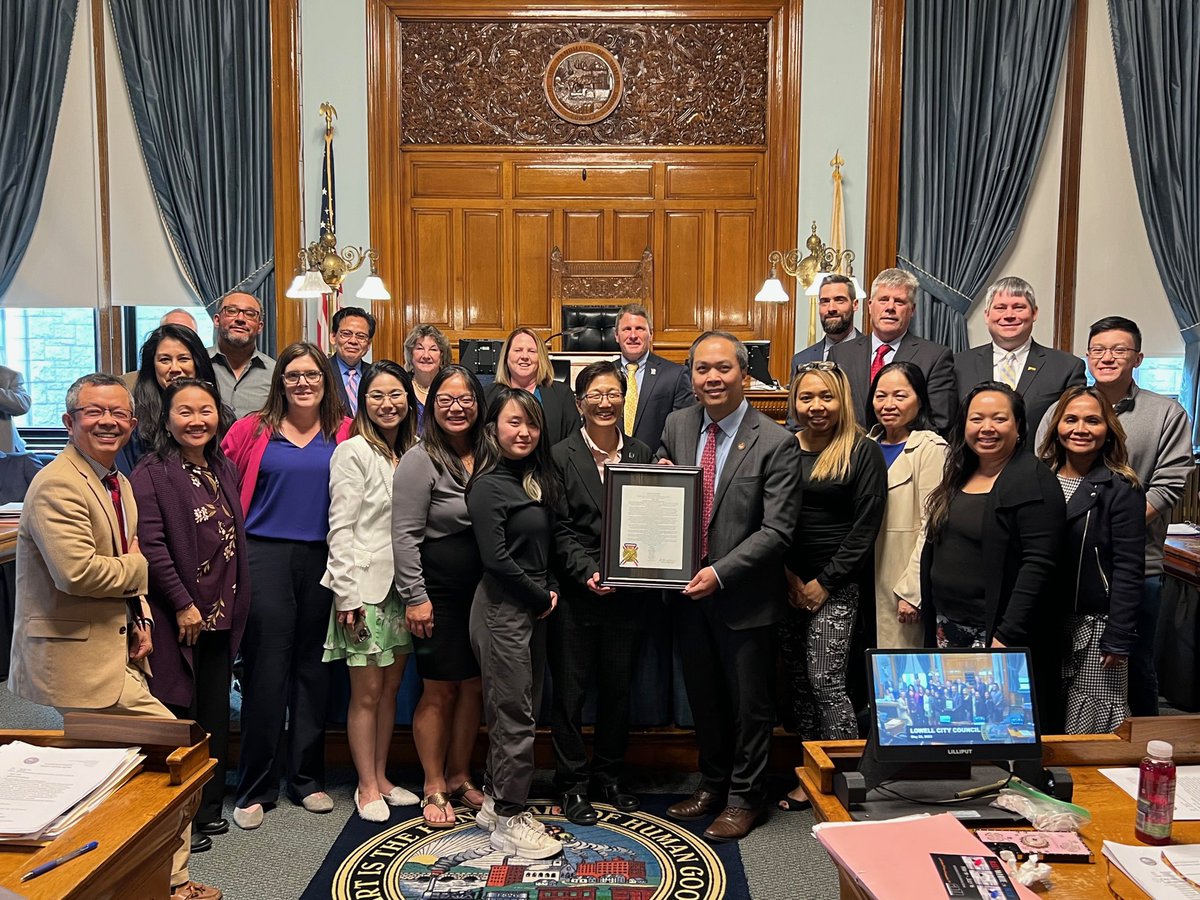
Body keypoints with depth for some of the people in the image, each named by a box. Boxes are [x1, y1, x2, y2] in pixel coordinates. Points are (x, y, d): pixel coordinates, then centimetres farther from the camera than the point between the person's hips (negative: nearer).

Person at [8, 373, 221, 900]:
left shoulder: (119, 484, 14)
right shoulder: (57, 485, -17)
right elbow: (76, 571, -29)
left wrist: (142, 621, 6)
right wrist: (135, 566, -11)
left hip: (114, 655, 9)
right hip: (77, 663, -9)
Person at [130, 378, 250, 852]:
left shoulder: (225, 471, 12)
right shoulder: (152, 474, -9)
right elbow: (151, 547, -16)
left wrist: (237, 605, 11)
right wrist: (183, 605, -16)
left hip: (221, 615, 7)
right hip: (176, 617, -6)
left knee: (215, 712, 14)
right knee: (178, 714, 2)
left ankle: (209, 806, 28)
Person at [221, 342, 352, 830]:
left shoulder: (344, 434, 3)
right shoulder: (251, 431, 2)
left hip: (323, 560, 2)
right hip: (265, 556, -1)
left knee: (312, 669, 11)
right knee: (265, 671, 1)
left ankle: (307, 778, 25)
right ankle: (255, 787, 16)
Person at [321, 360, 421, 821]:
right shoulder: (353, 452, -7)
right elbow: (341, 528, -11)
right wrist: (347, 593, -15)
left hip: (403, 587, 6)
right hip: (365, 586, -6)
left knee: (390, 688, 13)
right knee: (367, 693, 4)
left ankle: (381, 778, 26)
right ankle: (367, 787, 18)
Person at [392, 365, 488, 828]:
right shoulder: (421, 460, -9)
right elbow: (405, 535, -12)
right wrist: (415, 597, -14)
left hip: (484, 590, 5)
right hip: (440, 592, -5)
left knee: (474, 685, 12)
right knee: (440, 689, 4)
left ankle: (459, 777, 29)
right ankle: (433, 788, 20)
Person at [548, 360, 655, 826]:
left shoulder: (642, 454, 7)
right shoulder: (560, 456, -4)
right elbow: (557, 529, -8)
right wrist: (587, 572, -19)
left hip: (627, 593, 4)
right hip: (575, 594, -3)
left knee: (618, 688, 14)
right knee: (569, 691, 6)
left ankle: (608, 778, 31)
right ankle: (572, 784, 22)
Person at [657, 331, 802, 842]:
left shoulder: (775, 443, -13)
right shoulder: (676, 426, 2)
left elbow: (777, 530, -16)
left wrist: (719, 573, -23)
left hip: (745, 596, -5)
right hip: (688, 590, 5)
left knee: (749, 701, 12)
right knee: (702, 696, 20)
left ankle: (745, 796, 32)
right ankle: (713, 783, 41)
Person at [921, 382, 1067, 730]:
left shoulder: (1035, 481, -11)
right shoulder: (957, 478, 12)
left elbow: (1038, 565, -18)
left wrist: (1007, 637, -22)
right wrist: (932, 625, 13)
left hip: (999, 635, -7)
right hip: (946, 630, 7)